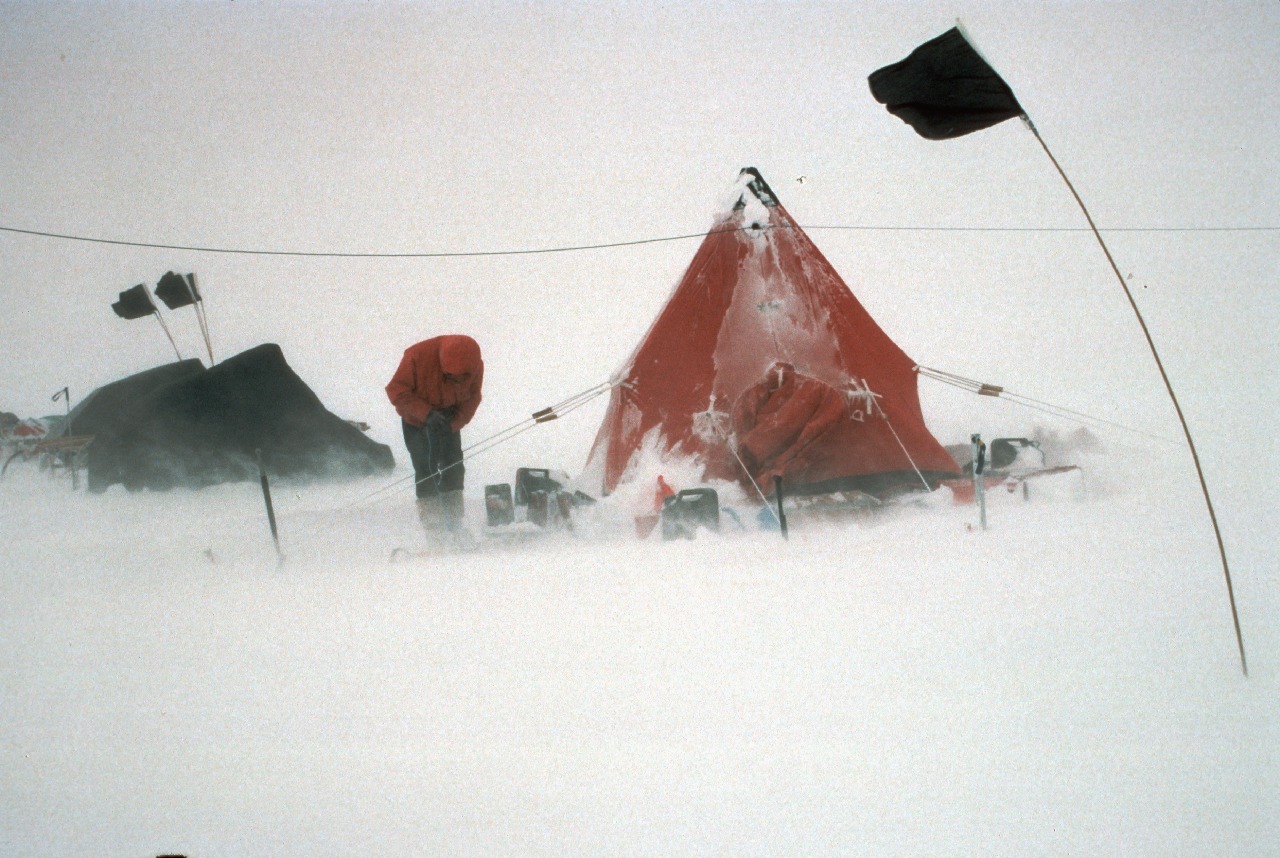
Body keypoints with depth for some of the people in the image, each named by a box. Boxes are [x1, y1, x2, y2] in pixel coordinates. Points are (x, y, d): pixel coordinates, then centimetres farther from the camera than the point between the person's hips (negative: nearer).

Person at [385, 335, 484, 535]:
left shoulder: (474, 365, -19)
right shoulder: (418, 356, -31)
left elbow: (472, 398, -6)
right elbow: (396, 391, -23)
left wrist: (454, 423, -21)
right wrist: (427, 413, -32)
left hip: (449, 422, 4)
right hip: (417, 421, -4)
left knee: (454, 469, 0)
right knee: (427, 472, -12)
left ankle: (454, 525, 8)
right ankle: (433, 530, -11)